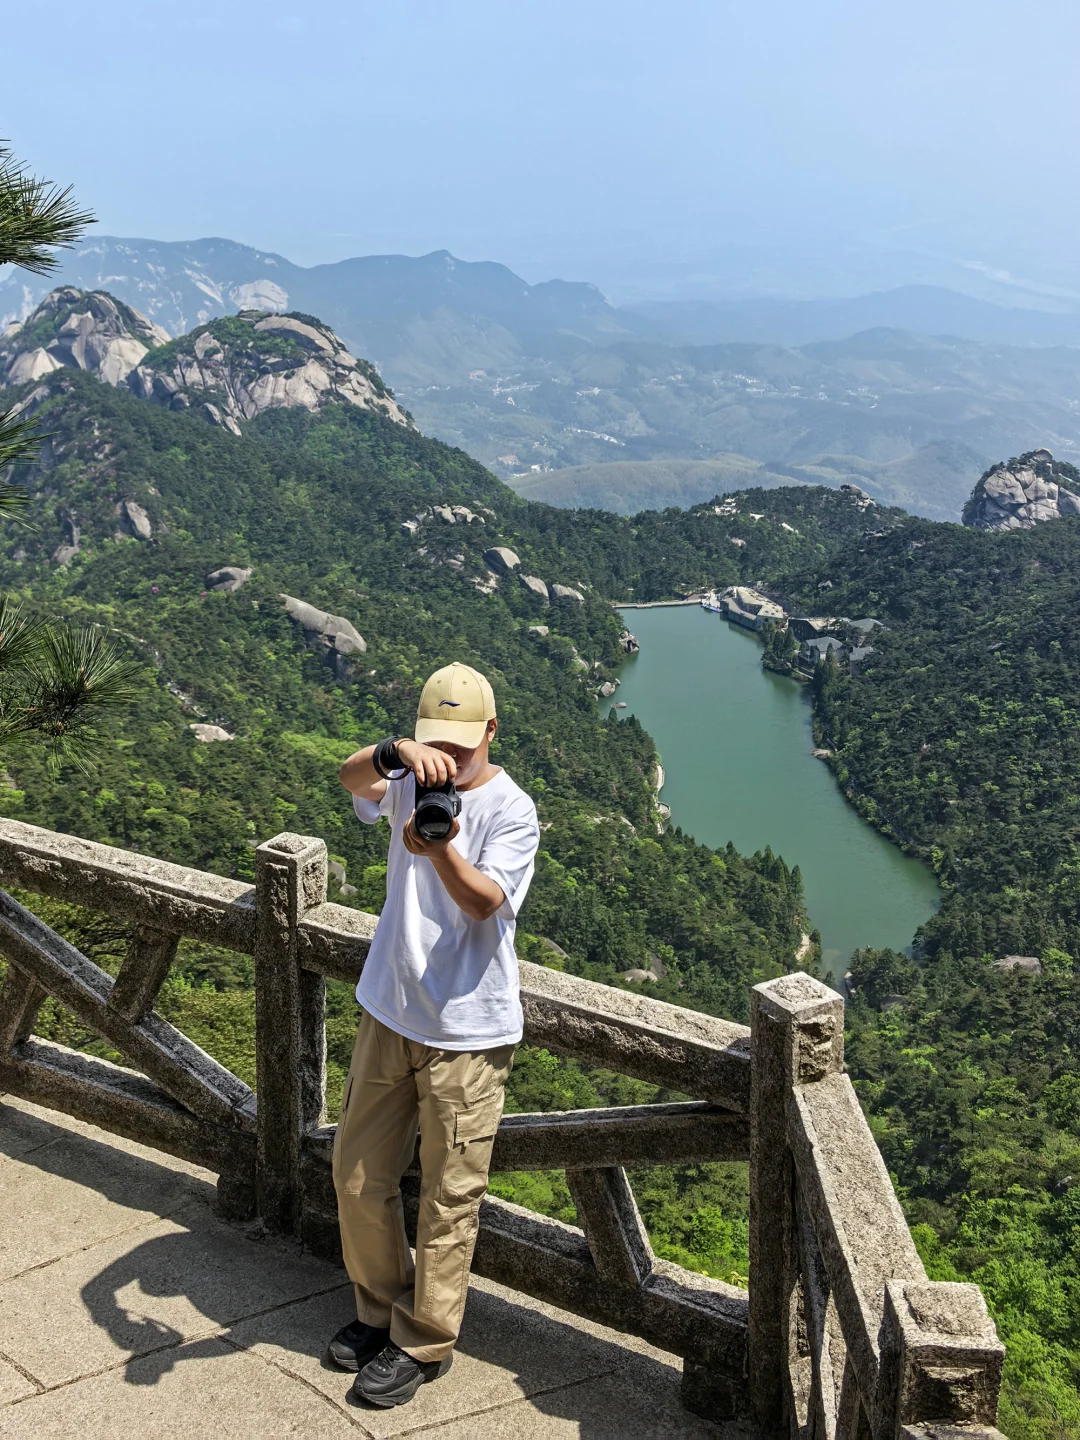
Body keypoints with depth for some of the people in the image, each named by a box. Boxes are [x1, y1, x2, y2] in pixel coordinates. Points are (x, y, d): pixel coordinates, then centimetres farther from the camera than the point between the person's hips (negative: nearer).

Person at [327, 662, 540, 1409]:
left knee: (448, 1199, 5)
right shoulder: (411, 782, 0)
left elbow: (483, 902, -22)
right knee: (358, 1177, 15)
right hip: (390, 1015, 5)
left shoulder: (512, 810, -10)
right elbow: (351, 775, -21)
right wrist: (397, 752, -43)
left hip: (467, 1032, -5)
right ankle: (381, 1308, 37)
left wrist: (440, 850, -41)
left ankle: (423, 1343, 22)